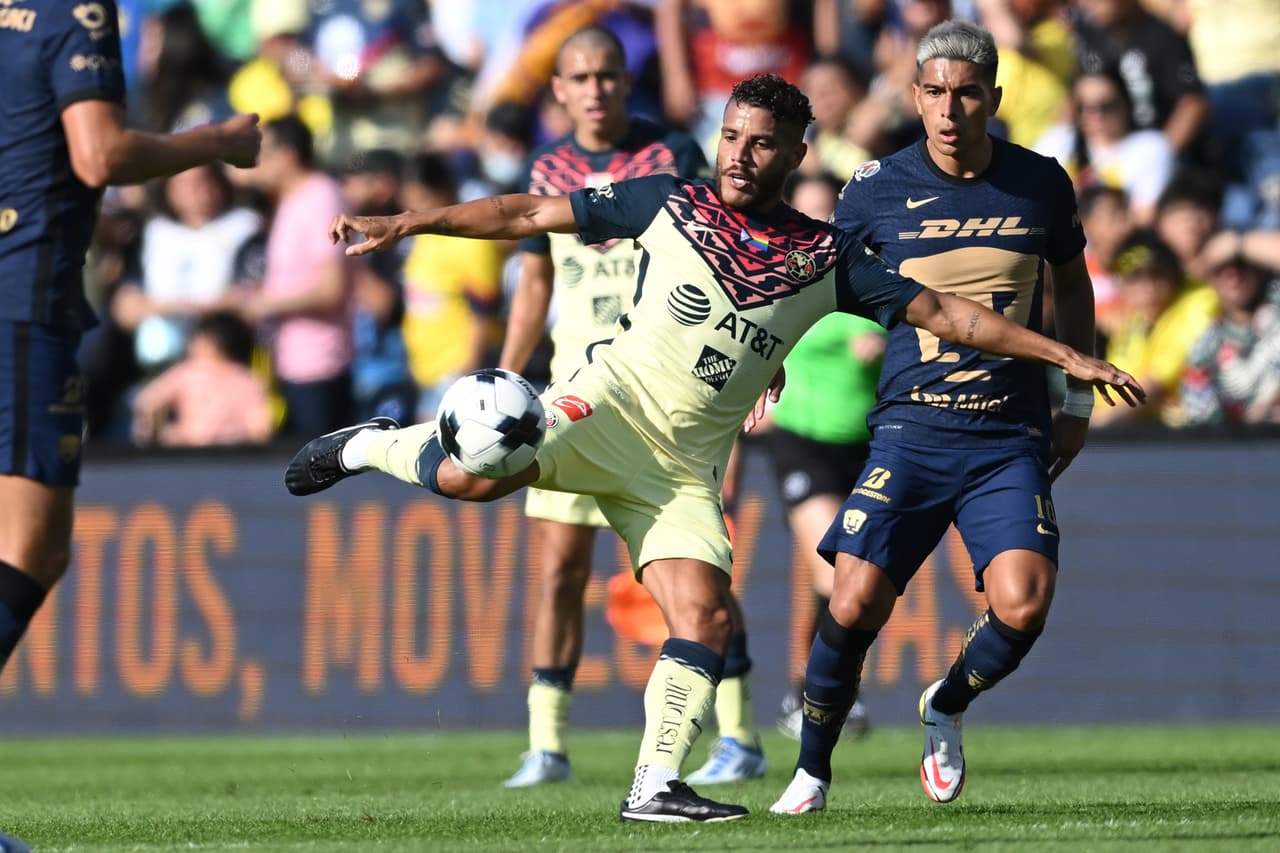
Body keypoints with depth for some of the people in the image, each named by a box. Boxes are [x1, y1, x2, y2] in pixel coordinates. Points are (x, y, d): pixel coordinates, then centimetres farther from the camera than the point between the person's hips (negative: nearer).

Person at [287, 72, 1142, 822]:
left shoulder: (828, 258, 6)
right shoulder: (671, 203, 3)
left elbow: (945, 313, 6)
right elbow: (529, 215, 6)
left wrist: (1069, 357, -1)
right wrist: (404, 225, 1)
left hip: (684, 467, 3)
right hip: (610, 409, -3)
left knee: (707, 620, -13)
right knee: (475, 473, -29)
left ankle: (656, 784, -3)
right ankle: (374, 447, 1)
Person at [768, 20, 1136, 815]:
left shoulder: (1040, 183, 3)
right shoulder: (880, 188, -1)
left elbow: (1072, 281, 21)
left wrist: (1078, 400, 21)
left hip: (1013, 442, 1)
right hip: (910, 430, -1)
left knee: (1023, 606, -18)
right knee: (855, 606, -14)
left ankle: (947, 707, 15)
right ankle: (812, 770, 9)